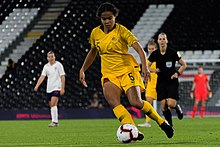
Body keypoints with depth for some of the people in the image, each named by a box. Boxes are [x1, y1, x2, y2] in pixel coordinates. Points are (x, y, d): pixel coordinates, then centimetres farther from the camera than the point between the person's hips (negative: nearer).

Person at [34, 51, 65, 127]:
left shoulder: (58, 65, -5)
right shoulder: (46, 66, 8)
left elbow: (62, 77, -6)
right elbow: (42, 76, 1)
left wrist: (62, 88, -12)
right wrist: (37, 86, -14)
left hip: (57, 88, -6)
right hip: (49, 89, 6)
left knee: (53, 104, -20)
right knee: (51, 105, 8)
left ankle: (54, 121, -21)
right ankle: (55, 121, 17)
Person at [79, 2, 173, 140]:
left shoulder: (121, 30, -10)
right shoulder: (95, 33, 5)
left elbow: (139, 48, -18)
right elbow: (93, 52, 24)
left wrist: (144, 66, -33)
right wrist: (83, 69, 22)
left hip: (127, 70, -4)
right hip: (109, 73, 4)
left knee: (136, 103, -18)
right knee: (113, 101, -24)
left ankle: (162, 122, 6)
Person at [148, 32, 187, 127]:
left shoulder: (173, 53, -7)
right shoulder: (154, 54, -1)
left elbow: (184, 65, 3)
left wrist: (177, 73, -11)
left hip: (172, 81, -3)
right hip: (161, 82, 3)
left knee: (171, 104, -17)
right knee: (163, 106, -4)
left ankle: (178, 108, 20)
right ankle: (170, 125, 12)